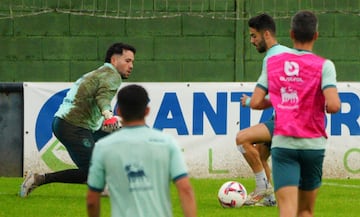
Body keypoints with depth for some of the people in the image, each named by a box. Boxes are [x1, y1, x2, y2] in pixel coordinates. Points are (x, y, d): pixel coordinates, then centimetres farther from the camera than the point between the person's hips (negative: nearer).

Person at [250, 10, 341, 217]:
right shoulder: (324, 66, -6)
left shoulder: (273, 62, 4)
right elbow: (333, 105, -18)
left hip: (282, 143, 0)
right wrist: (325, 107, 5)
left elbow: (256, 102, 1)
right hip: (313, 144, 0)